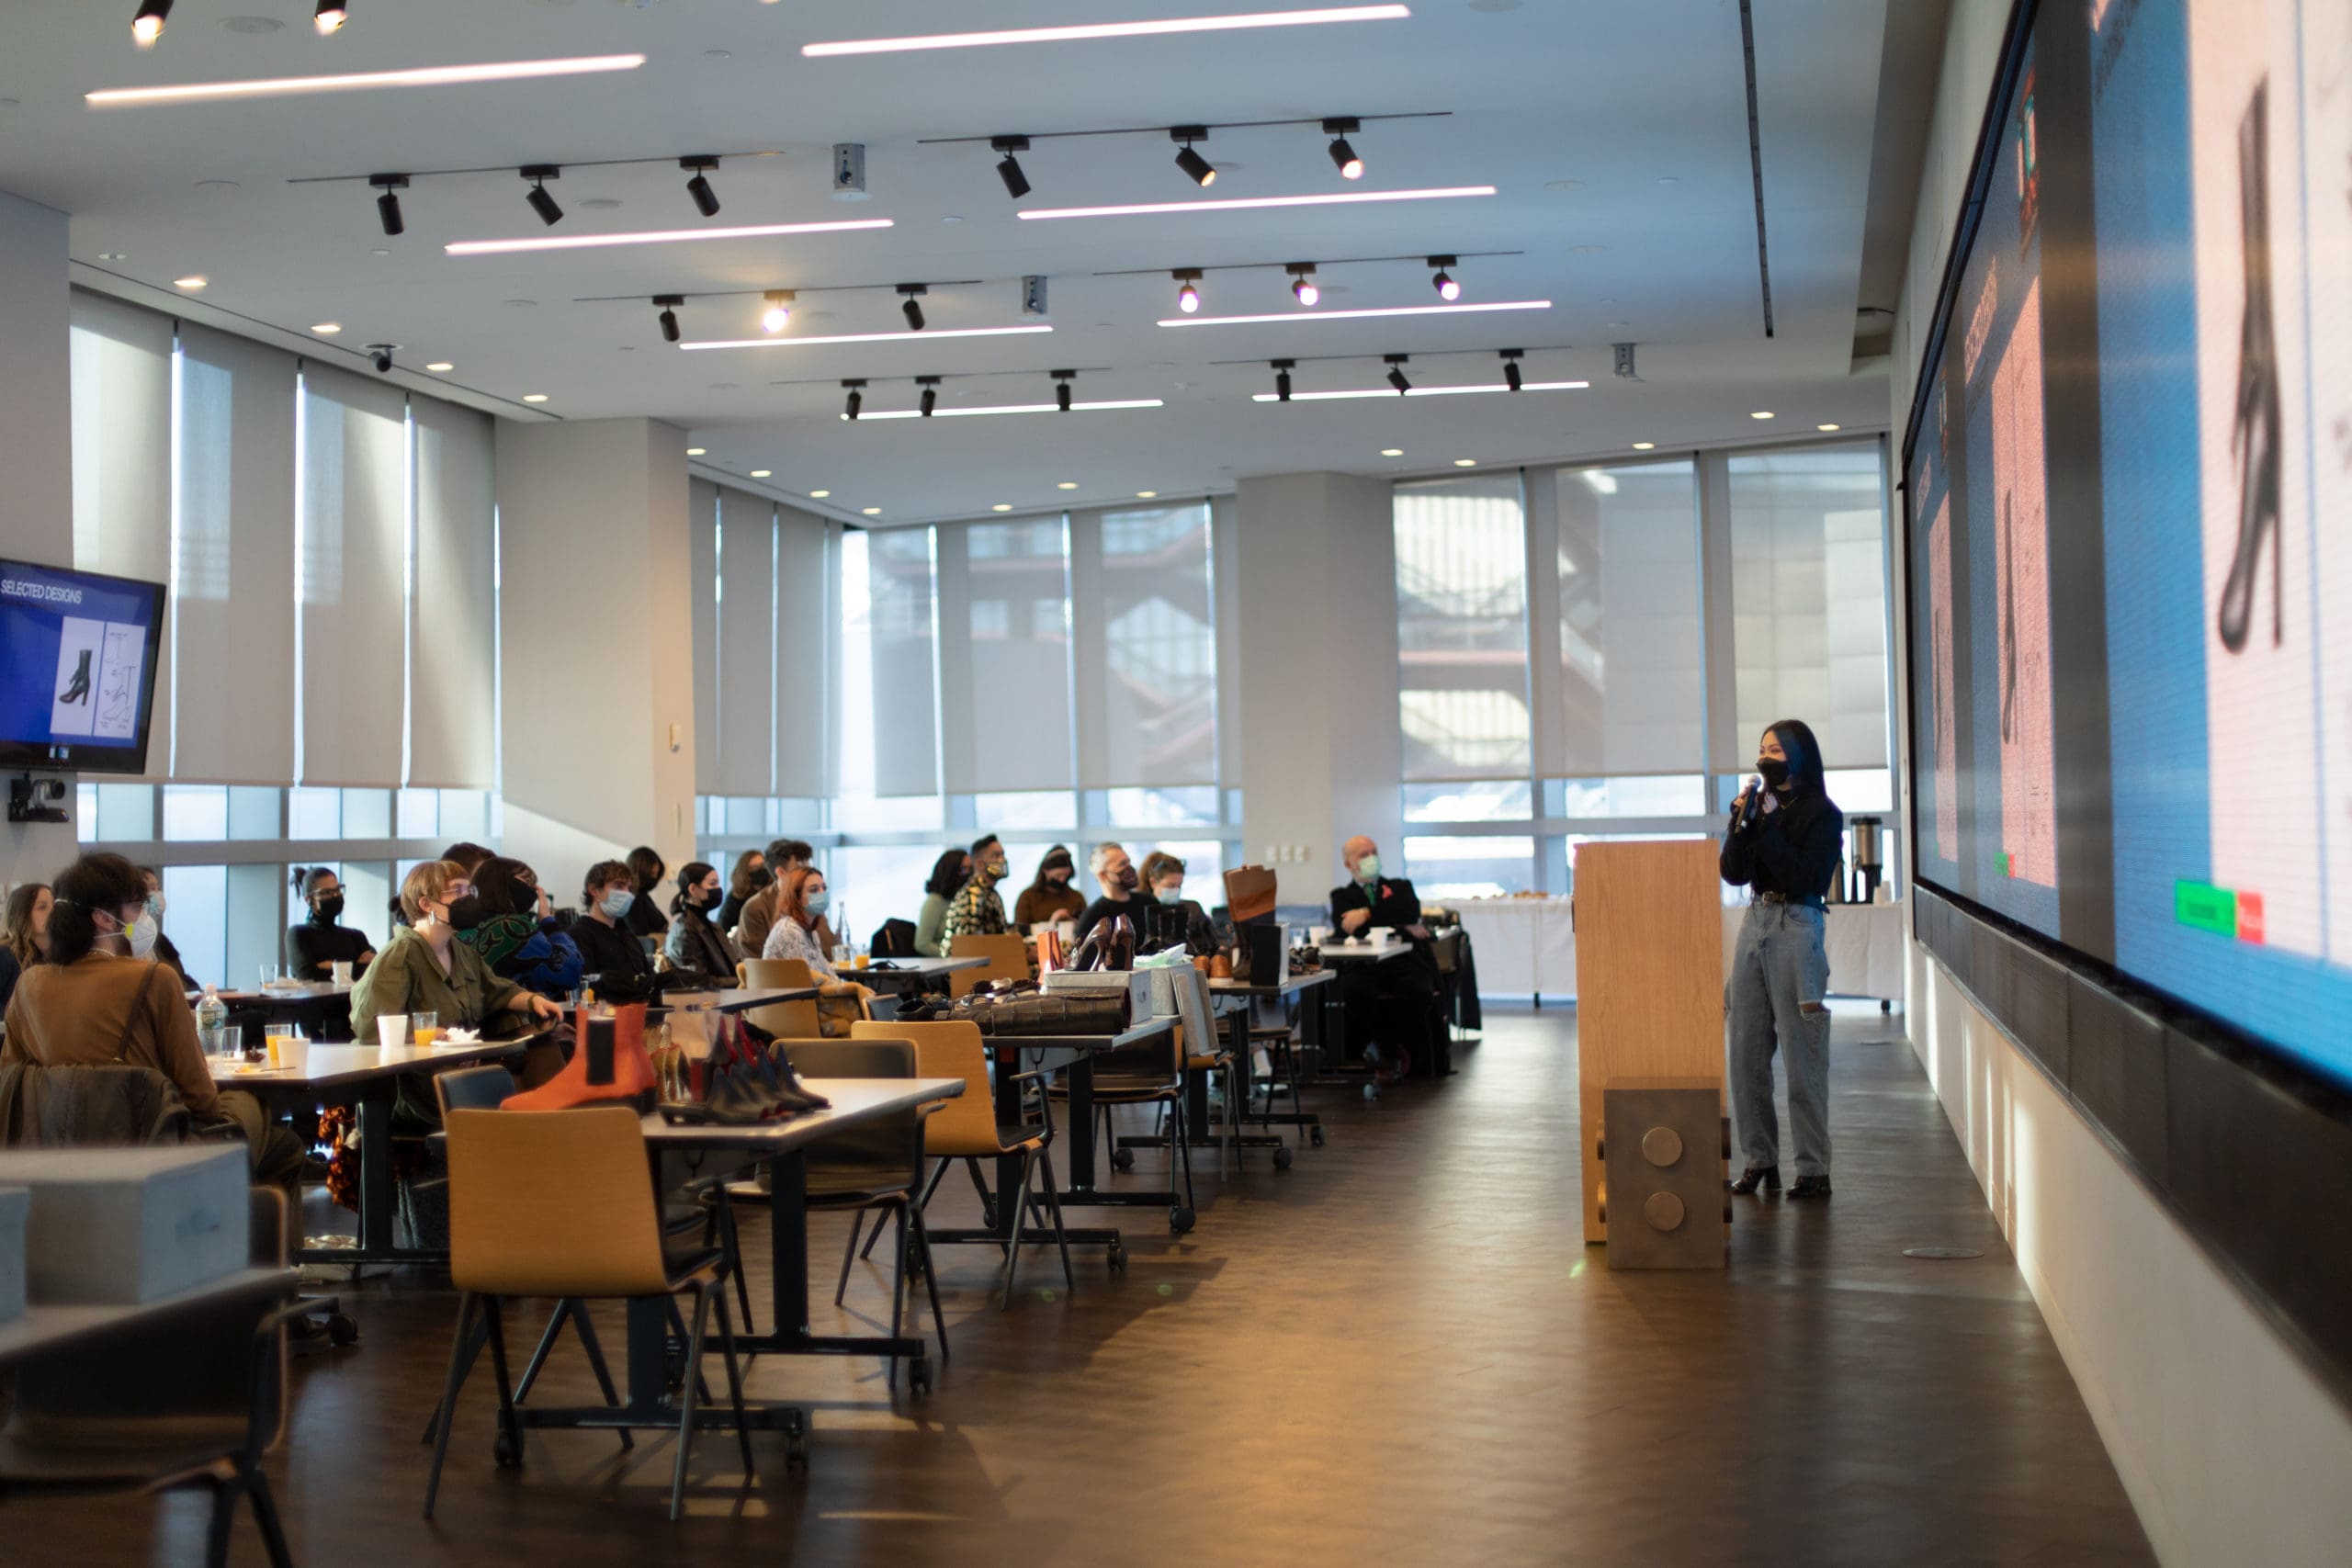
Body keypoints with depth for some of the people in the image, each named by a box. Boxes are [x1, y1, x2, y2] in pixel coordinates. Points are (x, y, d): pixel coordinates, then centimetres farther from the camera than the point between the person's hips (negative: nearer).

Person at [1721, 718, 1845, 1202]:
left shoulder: (1822, 814, -5)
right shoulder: (1760, 804, 11)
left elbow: (1803, 876, -15)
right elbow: (1734, 873, 6)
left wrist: (1767, 826, -16)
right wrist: (1741, 822, -7)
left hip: (1796, 929, -6)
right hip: (1755, 924, 6)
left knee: (1803, 1053, -4)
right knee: (1745, 1049, 5)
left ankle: (1813, 1170, 1)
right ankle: (1759, 1159, 14)